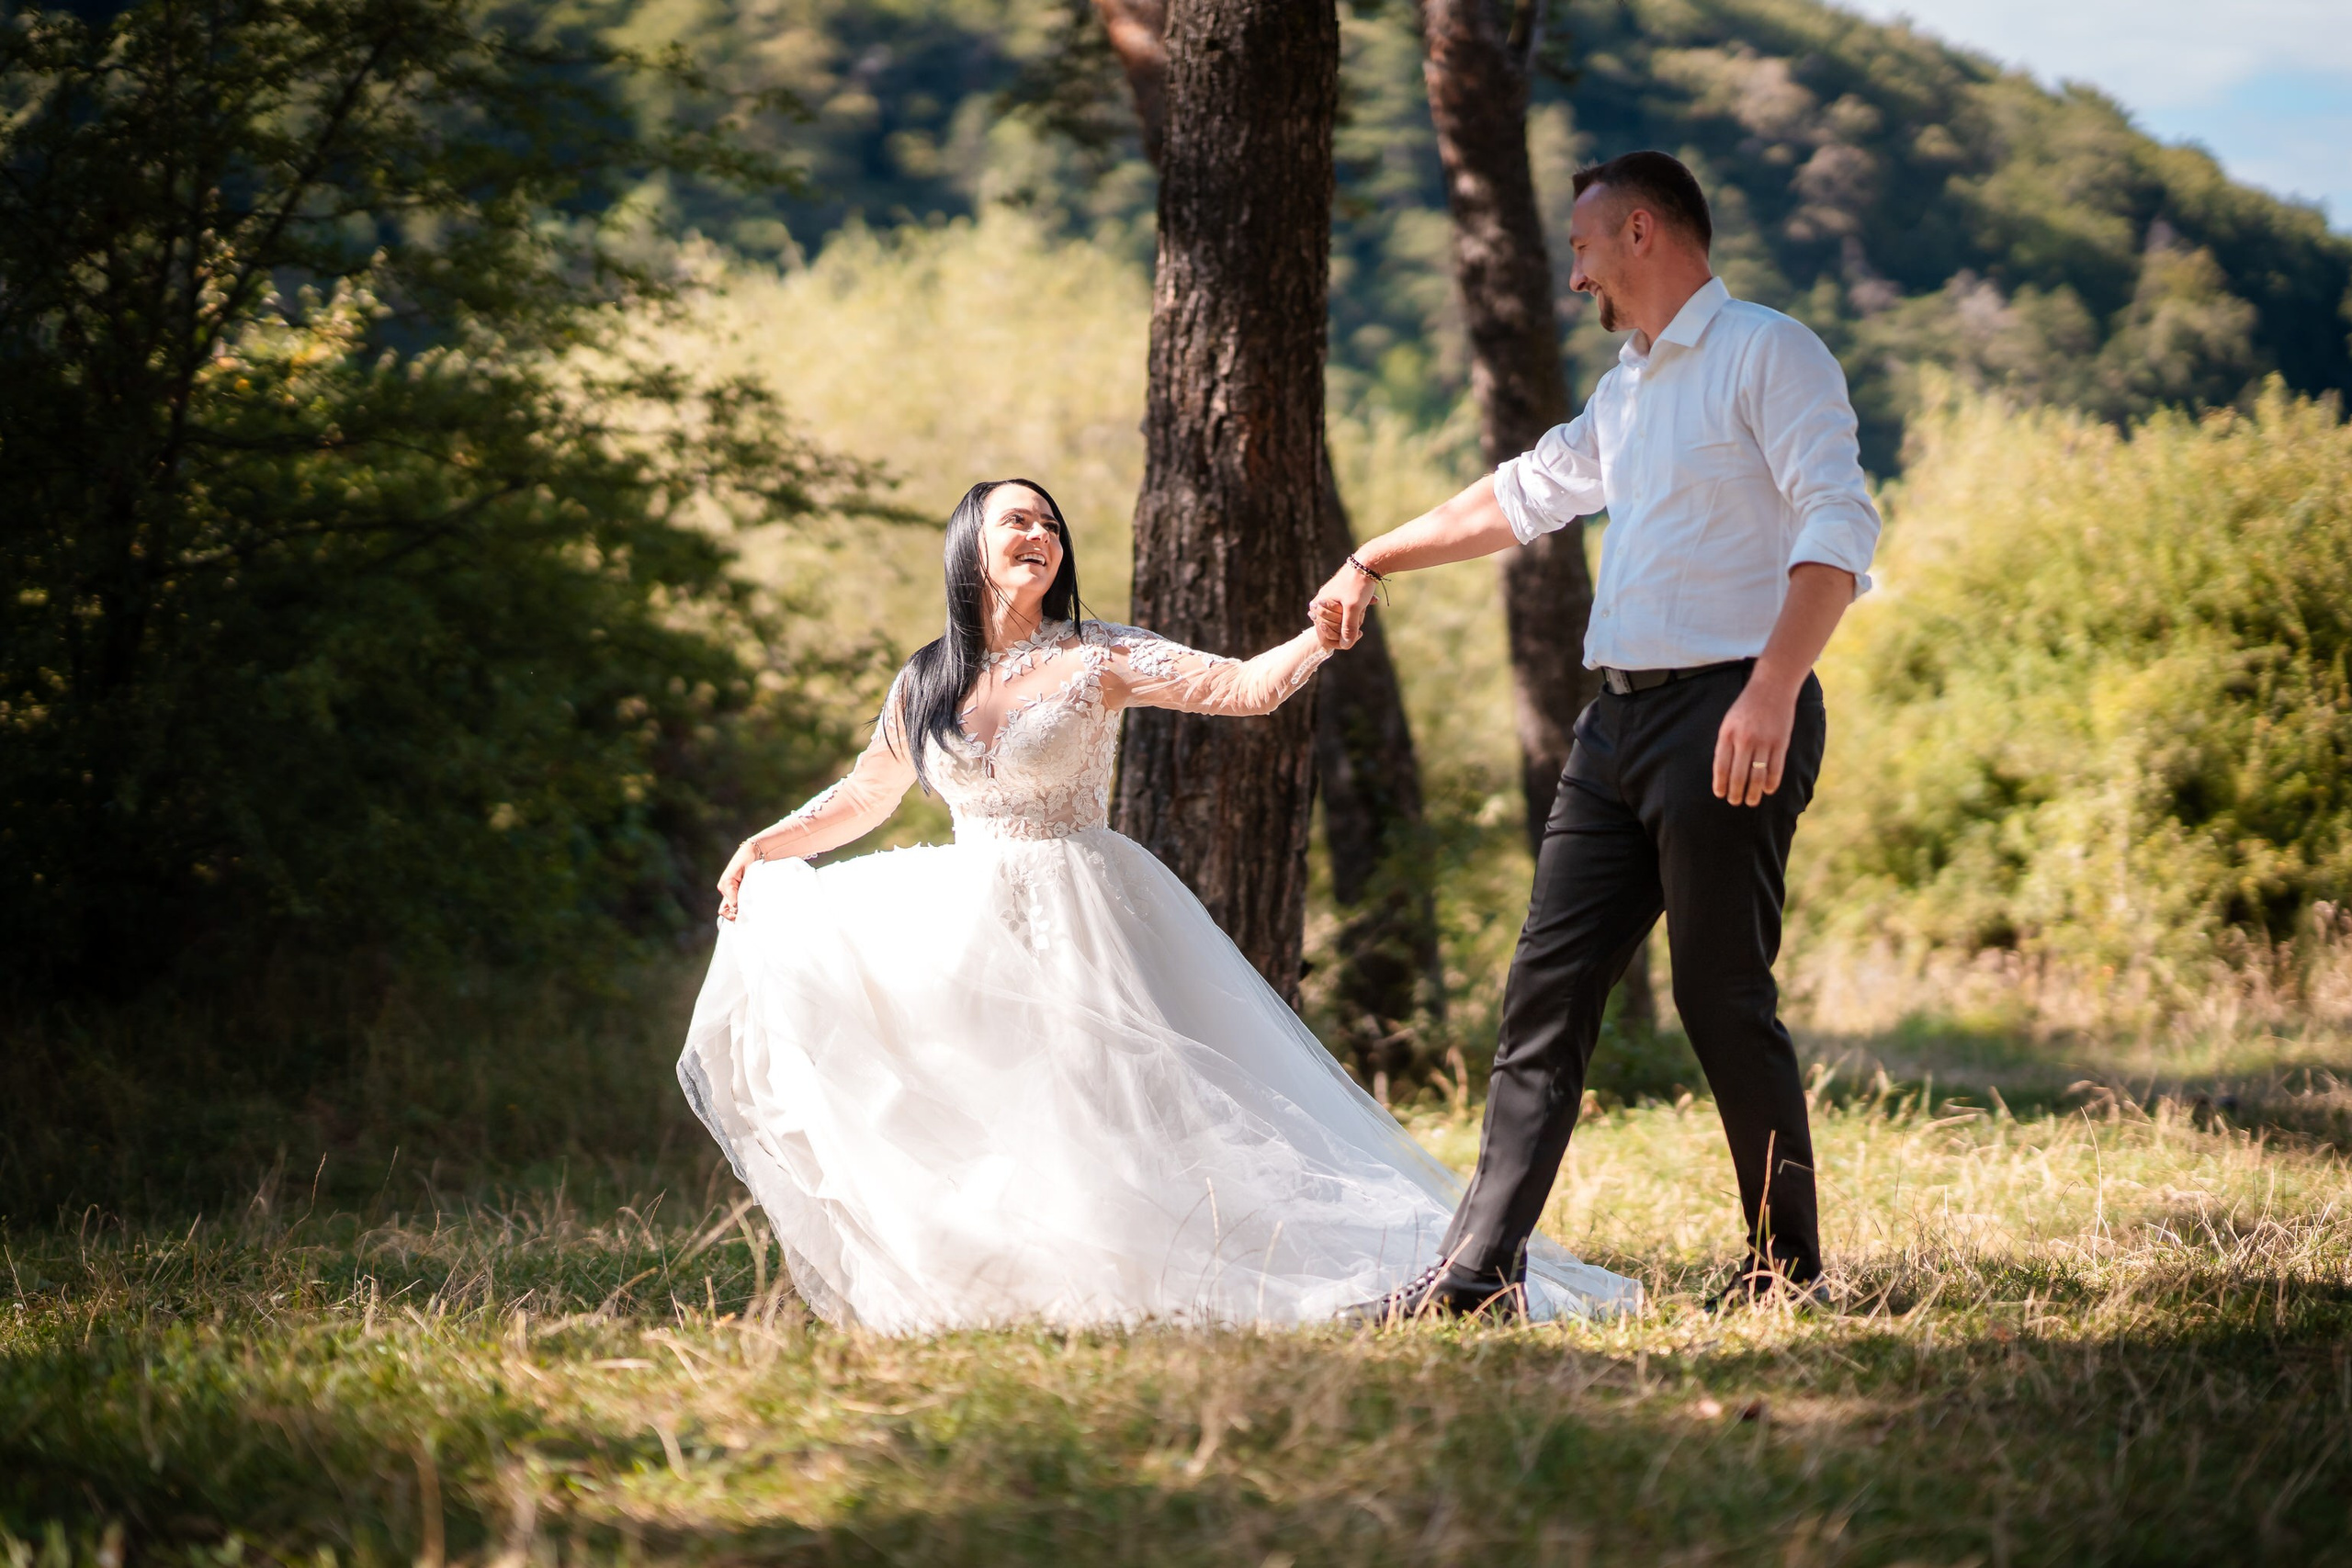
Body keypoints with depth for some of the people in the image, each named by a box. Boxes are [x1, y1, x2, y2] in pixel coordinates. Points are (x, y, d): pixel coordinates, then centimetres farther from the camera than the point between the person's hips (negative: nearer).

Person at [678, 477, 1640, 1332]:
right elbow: (865, 798, 22)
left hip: (1081, 932, -4)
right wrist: (769, 845, 10)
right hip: (970, 931, 4)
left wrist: (1329, 628, -30)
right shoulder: (924, 685, 7)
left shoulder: (1097, 660, -4)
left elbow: (1247, 687, -14)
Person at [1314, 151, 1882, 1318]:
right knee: (1547, 989, 3)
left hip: (1731, 710, -8)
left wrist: (1771, 694, -27)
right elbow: (1523, 494, 36)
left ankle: (1786, 1266, 8)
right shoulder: (1627, 387, 21)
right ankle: (1479, 1269, 3)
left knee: (1722, 998, -6)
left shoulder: (1767, 355, -5)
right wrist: (1374, 561, 42)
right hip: (1621, 716, 8)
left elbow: (1839, 530, -16)